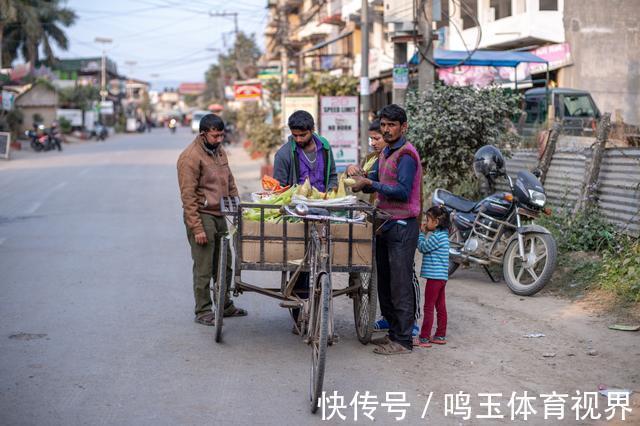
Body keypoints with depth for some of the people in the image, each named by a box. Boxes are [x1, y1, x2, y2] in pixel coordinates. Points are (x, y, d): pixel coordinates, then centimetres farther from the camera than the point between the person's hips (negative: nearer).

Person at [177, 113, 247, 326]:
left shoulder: (219, 151, 12)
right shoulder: (191, 157, -15)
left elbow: (230, 183, 21)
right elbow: (188, 196, -17)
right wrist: (197, 228, -19)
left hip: (219, 216, 8)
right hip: (202, 217, -8)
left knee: (224, 265, 15)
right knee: (204, 268, -3)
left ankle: (225, 305, 28)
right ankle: (203, 312, 7)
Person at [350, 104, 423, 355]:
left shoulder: (406, 154, -13)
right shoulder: (385, 153, 17)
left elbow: (403, 191, -21)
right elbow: (373, 181, 18)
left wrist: (370, 184, -20)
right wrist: (358, 179, -2)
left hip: (402, 227, -9)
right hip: (386, 225, 10)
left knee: (400, 286, -6)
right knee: (385, 284, 14)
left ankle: (403, 341, -1)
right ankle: (394, 332, 24)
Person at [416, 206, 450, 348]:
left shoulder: (437, 236, -18)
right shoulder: (442, 235, 13)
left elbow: (422, 247, -11)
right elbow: (425, 248, 16)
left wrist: (421, 233, -1)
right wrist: (423, 233, 7)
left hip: (434, 276, -10)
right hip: (441, 276, 10)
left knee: (429, 308, -7)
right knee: (441, 306, 13)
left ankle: (424, 338, -5)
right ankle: (440, 336, 20)